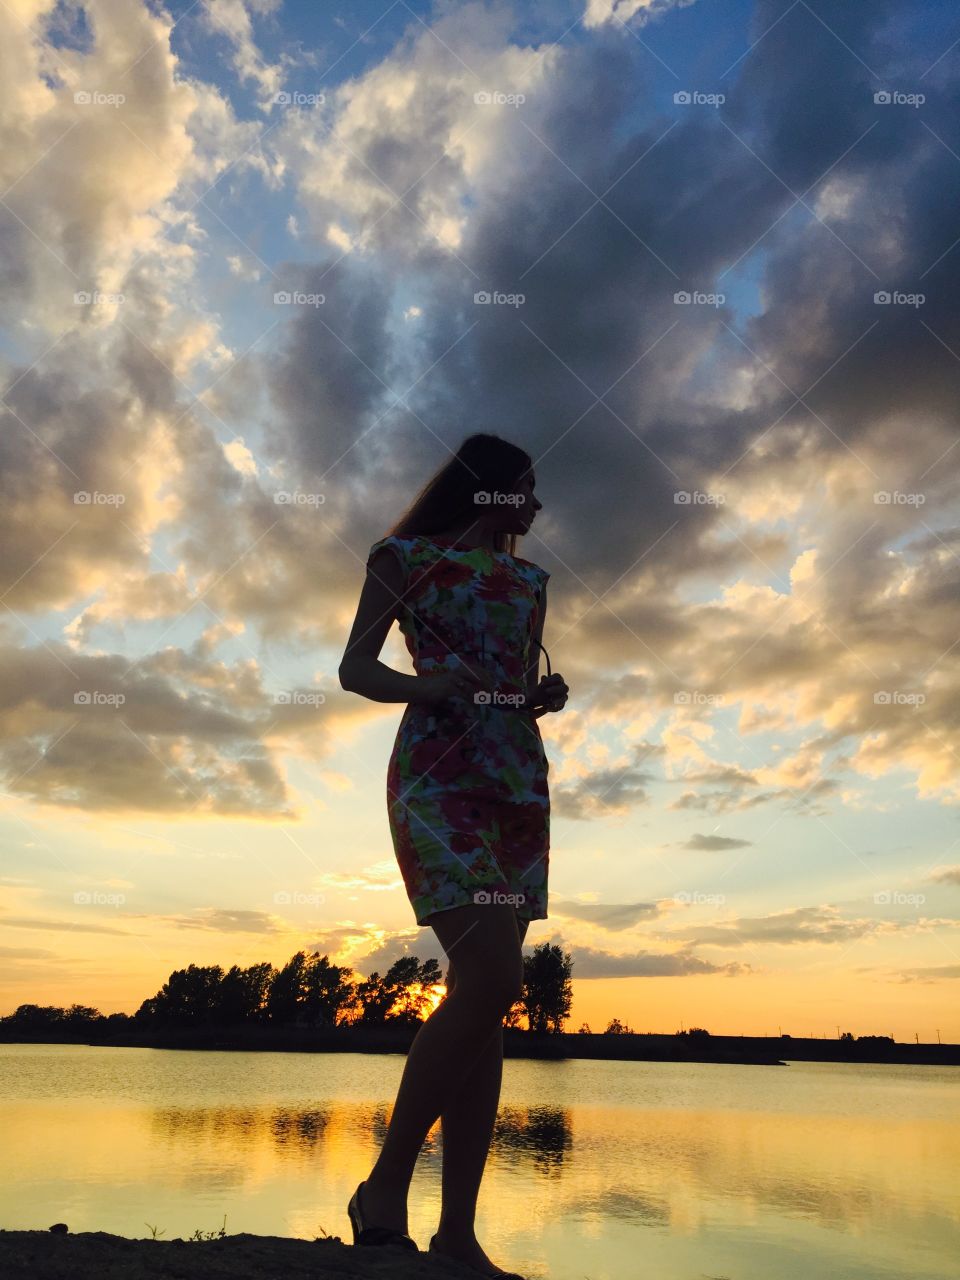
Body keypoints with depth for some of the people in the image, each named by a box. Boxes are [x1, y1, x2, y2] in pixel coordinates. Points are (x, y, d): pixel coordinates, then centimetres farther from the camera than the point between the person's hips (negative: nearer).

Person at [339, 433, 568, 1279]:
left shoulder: (528, 581, 23)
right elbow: (354, 669, 4)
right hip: (438, 775, -6)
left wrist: (547, 698, 1)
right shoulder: (406, 557, 8)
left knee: (485, 998, 0)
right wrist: (424, 687, -15)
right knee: (492, 979, -19)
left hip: (520, 784, 6)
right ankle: (385, 1186, -2)